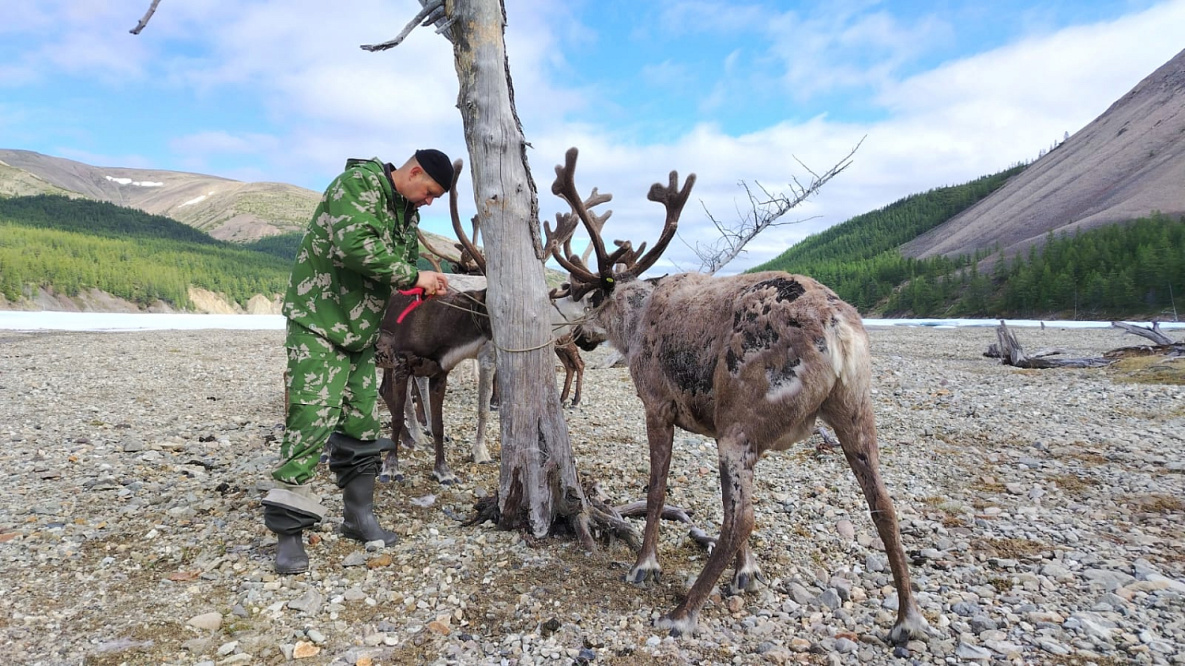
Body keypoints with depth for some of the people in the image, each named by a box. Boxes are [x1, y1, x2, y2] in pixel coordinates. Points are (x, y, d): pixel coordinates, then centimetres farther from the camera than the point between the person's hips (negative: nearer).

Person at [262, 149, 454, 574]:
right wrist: (413, 277, -22)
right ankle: (288, 531, 0)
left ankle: (358, 515, 21)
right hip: (319, 323, -8)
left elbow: (403, 263, 18)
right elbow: (354, 245, -30)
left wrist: (427, 284, -4)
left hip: (361, 332, 9)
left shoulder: (407, 213, 13)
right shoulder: (357, 183, -14)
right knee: (312, 421, -12)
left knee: (363, 425, 9)